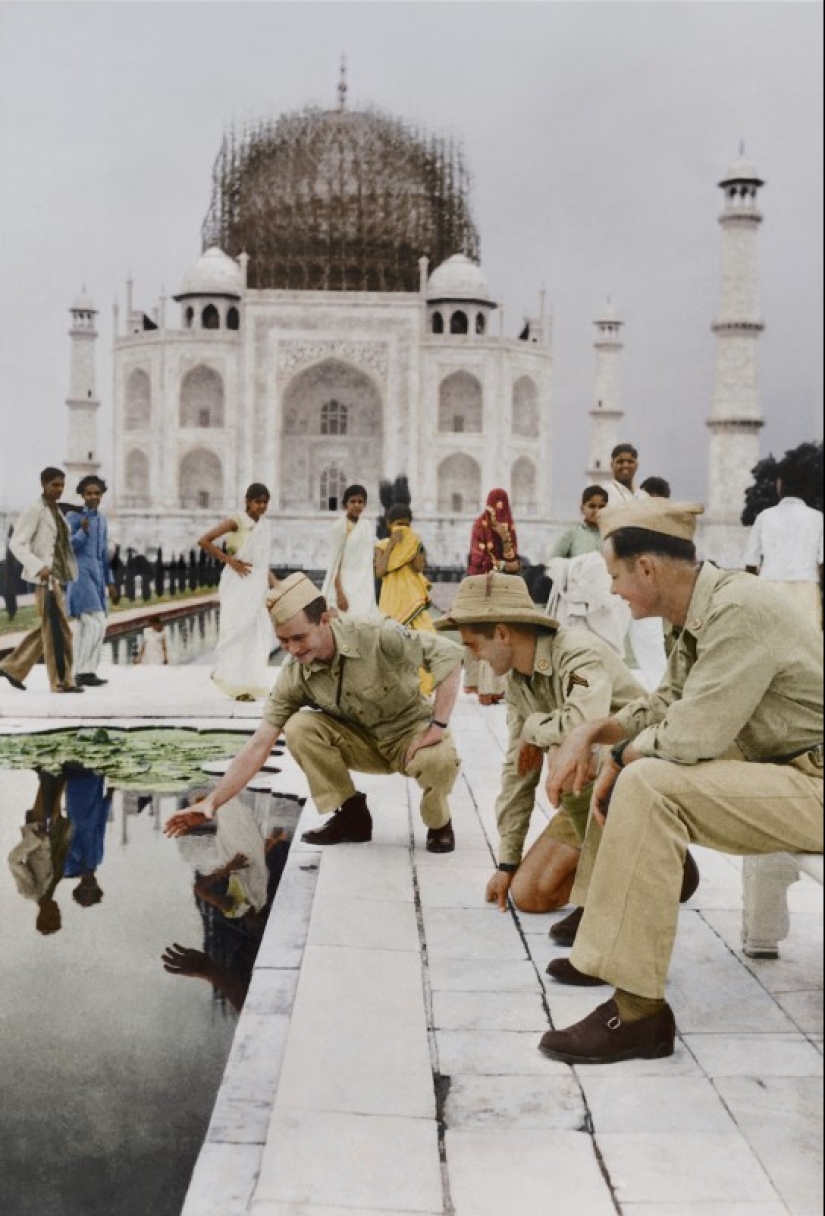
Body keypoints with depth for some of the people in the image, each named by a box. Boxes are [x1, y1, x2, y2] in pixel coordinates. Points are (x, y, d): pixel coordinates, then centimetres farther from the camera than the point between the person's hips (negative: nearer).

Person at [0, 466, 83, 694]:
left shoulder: (56, 511, 14)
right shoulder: (34, 510, -10)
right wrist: (39, 567, -25)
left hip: (58, 576, 9)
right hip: (45, 577, -9)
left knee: (48, 628, 13)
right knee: (59, 629, -7)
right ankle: (61, 681, 0)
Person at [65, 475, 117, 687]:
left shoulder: (102, 519, 16)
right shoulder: (73, 516, -6)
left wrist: (110, 582, 17)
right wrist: (83, 531, -25)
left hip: (97, 575, 8)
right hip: (80, 573, -8)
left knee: (85, 625, 6)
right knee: (97, 623, -15)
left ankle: (81, 673, 8)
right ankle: (86, 670, -11)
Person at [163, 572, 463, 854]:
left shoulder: (376, 636, -27)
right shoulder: (294, 676, -15)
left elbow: (449, 653, -23)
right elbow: (258, 746, -14)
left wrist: (438, 725, -27)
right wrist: (212, 803, -21)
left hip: (412, 733, -3)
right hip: (363, 742, 3)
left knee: (439, 759, -37)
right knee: (299, 727, -23)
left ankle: (439, 824, -2)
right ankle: (352, 815, -4)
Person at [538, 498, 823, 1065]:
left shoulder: (739, 609, -23)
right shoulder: (703, 613, 6)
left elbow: (691, 736, -26)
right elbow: (664, 705, 14)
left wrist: (622, 755, -8)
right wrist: (592, 732, -1)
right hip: (773, 769, 10)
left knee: (647, 784, -27)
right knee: (630, 767, 14)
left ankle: (639, 1011, -24)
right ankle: (610, 932, 19)